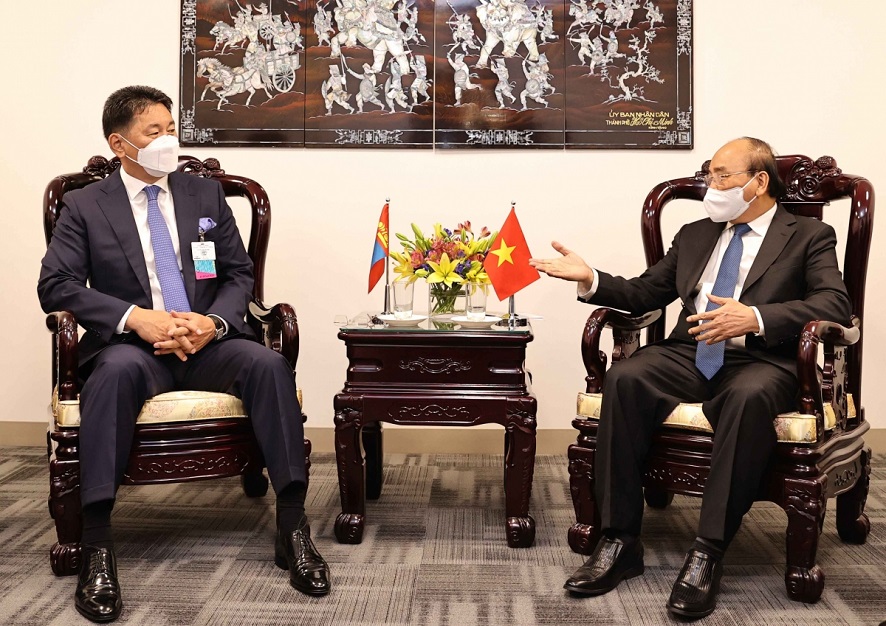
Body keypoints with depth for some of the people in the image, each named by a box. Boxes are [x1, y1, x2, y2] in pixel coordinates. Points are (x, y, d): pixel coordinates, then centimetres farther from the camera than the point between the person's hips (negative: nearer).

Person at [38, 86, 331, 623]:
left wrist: (212, 322, -11)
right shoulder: (85, 206, 8)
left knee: (269, 363, -29)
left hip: (207, 341, 2)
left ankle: (294, 530, -26)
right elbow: (55, 285, -2)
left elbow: (240, 274, 12)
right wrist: (135, 317, -17)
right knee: (119, 370, -38)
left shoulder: (207, 194, 16)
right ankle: (97, 548, -35)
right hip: (132, 343, -2)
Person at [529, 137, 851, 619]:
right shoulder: (694, 235, 23)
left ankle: (708, 553, -33)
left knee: (750, 396, -39)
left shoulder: (809, 236, 10)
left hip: (760, 360, -4)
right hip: (688, 354, 4)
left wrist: (755, 318, -22)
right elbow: (643, 294, 21)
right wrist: (589, 278, 2)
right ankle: (619, 541, -23)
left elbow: (835, 304, -7)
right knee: (624, 378, -27)